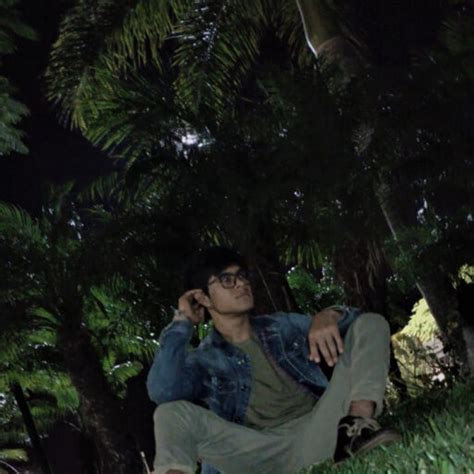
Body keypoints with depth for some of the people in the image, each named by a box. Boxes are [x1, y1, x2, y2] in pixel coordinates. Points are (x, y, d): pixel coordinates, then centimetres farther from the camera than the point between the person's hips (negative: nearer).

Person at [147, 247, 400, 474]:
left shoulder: (283, 325, 21)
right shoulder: (203, 360, 11)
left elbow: (359, 319, 19)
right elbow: (163, 392, -12)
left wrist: (328, 316, -5)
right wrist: (182, 322, 0)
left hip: (321, 433, 3)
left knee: (371, 323, -3)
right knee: (172, 412, -24)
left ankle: (357, 426, -30)